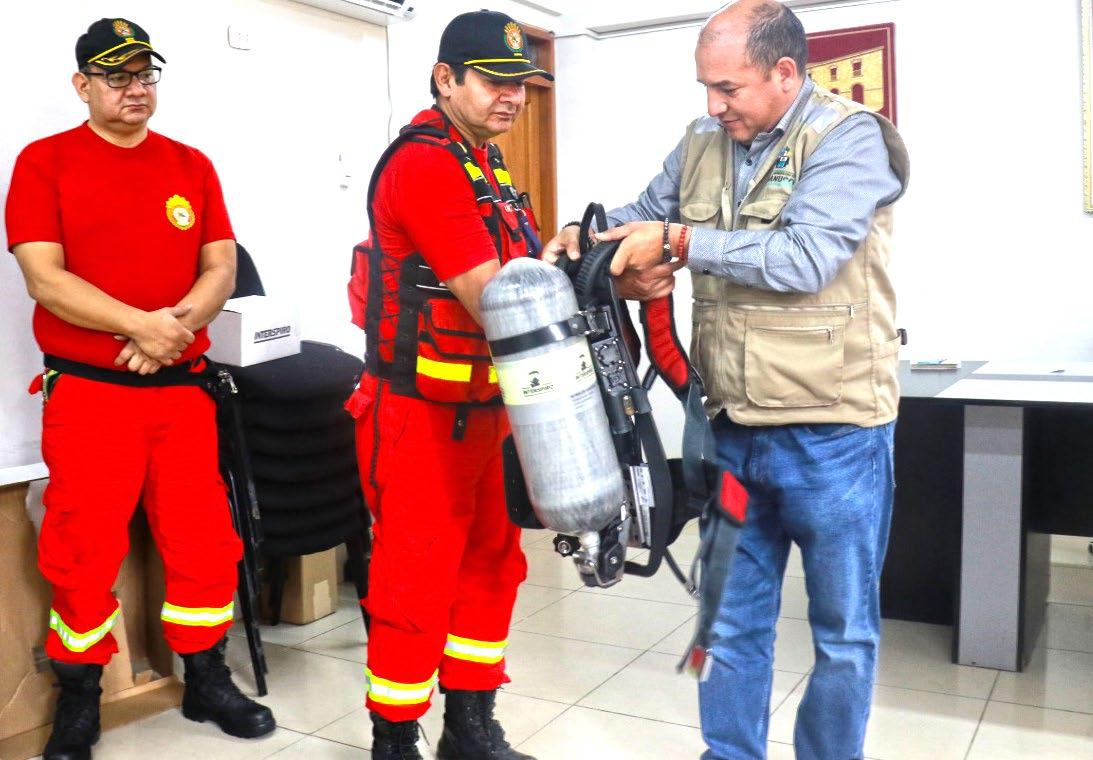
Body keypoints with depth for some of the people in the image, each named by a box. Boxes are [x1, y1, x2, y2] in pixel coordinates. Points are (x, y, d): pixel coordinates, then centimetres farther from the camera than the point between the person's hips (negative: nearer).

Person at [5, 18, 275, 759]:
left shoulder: (192, 165, 11)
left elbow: (221, 268, 5)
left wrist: (177, 324, -13)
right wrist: (140, 325, -18)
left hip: (181, 387, 3)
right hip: (86, 392, -3)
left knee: (204, 542, 7)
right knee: (82, 553, 4)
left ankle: (208, 682, 24)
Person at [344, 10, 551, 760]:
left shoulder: (484, 161, 14)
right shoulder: (425, 164, -17)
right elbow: (488, 297, -22)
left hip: (483, 406, 10)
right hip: (422, 412, -9)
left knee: (491, 565, 15)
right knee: (415, 586, 0)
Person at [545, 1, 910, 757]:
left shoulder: (849, 137, -12)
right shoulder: (702, 144, 7)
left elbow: (806, 258, -24)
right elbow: (643, 216, 18)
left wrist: (680, 242, -21)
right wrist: (585, 234, -3)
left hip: (833, 434, -5)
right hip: (734, 430, 6)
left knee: (843, 631, 12)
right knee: (732, 620, 17)